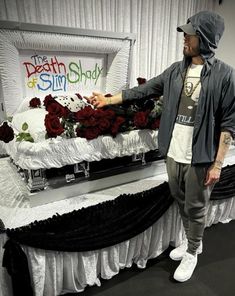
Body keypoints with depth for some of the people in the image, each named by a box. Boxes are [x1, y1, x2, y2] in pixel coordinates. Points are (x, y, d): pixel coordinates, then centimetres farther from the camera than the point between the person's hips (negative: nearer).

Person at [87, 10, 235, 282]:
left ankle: (192, 253, 36)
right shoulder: (175, 71, 6)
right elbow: (144, 90, 11)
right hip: (173, 153, 5)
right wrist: (108, 100, 11)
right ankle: (192, 242, 45)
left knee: (195, 207, 11)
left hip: (200, 157, -5)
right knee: (182, 202, 20)